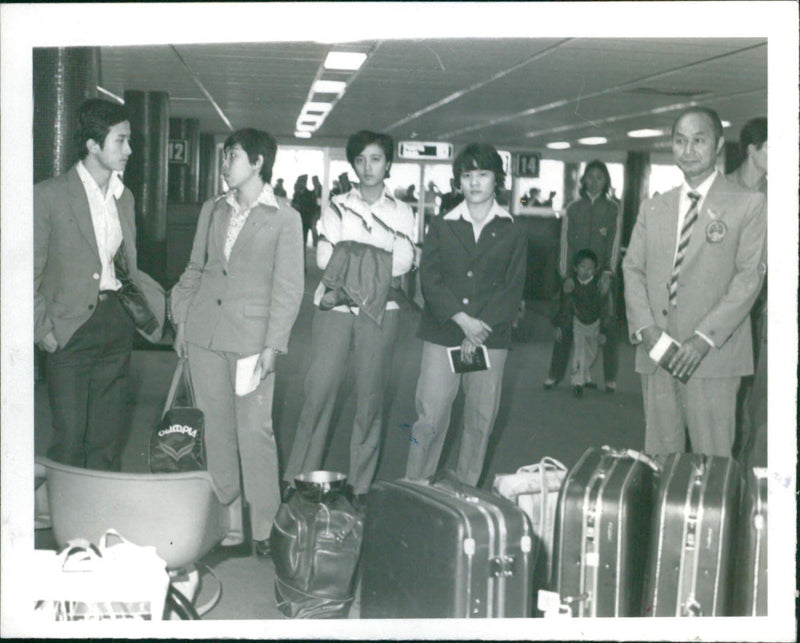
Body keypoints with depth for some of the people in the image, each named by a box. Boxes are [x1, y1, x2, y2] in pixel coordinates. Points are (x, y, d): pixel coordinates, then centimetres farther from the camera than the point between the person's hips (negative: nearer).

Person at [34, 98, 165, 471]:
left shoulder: (124, 198, 12)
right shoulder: (49, 195, -5)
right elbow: (30, 272, -3)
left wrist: (164, 305, 7)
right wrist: (43, 329, -9)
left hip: (116, 323, 5)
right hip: (72, 326, -5)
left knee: (109, 435, 10)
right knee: (70, 437, -3)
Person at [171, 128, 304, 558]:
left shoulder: (284, 218, -2)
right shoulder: (212, 210, 12)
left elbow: (288, 288, -4)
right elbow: (195, 269, 18)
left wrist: (272, 345, -11)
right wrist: (182, 322, 11)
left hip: (251, 336, -5)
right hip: (204, 333, 5)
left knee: (255, 430, -5)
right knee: (216, 430, 7)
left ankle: (264, 530, 7)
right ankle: (231, 525, 16)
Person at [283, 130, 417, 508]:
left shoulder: (401, 213, 10)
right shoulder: (337, 206, 10)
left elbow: (403, 263, -5)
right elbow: (325, 258, -2)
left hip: (380, 310, 0)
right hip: (336, 305, 0)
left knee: (370, 395, 2)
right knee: (319, 389, -5)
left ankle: (360, 484, 10)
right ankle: (299, 475, 5)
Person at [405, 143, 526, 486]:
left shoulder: (512, 232, 7)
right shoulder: (441, 226, 8)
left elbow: (513, 289, 1)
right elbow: (429, 280, -1)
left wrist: (479, 332, -11)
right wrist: (462, 320, -14)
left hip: (490, 338, 1)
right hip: (442, 334, 0)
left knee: (481, 420, 5)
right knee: (429, 418, -4)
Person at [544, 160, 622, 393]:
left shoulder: (613, 209, 8)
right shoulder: (573, 208, 10)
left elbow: (614, 244, 2)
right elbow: (565, 242, 6)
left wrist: (608, 274, -10)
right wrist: (566, 275, -3)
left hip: (602, 275, 0)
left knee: (607, 325, -1)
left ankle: (610, 378, 6)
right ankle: (554, 374, 6)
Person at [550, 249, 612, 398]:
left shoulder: (599, 285, -20)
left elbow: (604, 309, -12)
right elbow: (564, 306, -5)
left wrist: (603, 330, -9)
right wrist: (559, 327, -2)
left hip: (594, 322, 1)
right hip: (578, 321, -1)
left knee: (592, 353, 12)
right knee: (580, 349, -14)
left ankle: (585, 378, 35)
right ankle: (578, 382, -12)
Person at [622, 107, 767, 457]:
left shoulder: (748, 205, 1)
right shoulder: (653, 208, 15)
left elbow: (748, 278, -5)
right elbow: (632, 268, 10)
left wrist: (703, 340, -14)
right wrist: (646, 329, -6)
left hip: (713, 354, -4)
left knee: (712, 459, -2)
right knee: (659, 452, 8)